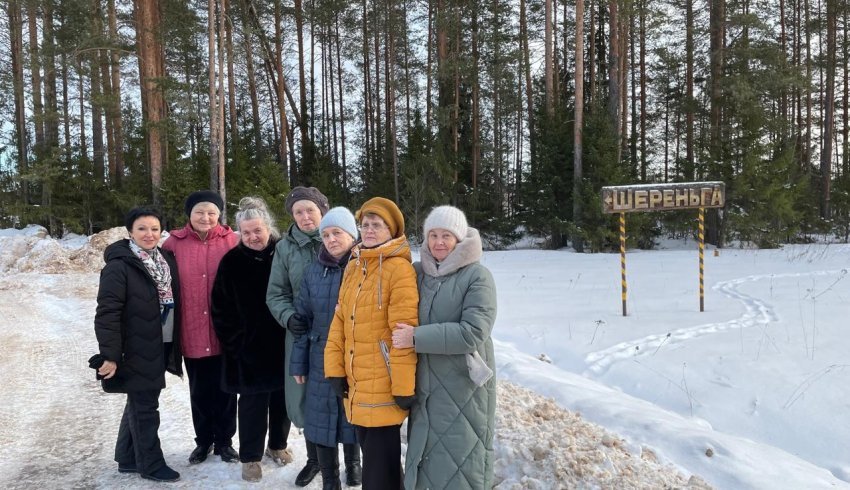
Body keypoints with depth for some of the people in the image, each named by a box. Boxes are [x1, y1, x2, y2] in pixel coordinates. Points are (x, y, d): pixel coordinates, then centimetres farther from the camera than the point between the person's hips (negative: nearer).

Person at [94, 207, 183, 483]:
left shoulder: (166, 260, 7)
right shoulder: (119, 266, -16)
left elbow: (174, 303, 15)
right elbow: (107, 313, -19)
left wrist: (175, 346, 12)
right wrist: (110, 355, -21)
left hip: (161, 348, 7)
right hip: (136, 351, -7)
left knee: (139, 405, 18)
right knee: (145, 409, 3)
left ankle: (128, 459, 32)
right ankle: (151, 465, 18)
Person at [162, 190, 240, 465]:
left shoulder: (232, 241, -3)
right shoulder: (174, 243, -3)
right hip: (192, 332, 1)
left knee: (225, 389, 11)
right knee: (199, 391, 15)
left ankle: (224, 441, 28)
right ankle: (203, 441, 32)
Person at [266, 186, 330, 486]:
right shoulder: (285, 247, 6)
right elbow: (276, 294, 9)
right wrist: (288, 317, -9)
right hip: (303, 335, 3)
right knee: (306, 400, 9)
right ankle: (314, 457, 31)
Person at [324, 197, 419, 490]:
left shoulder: (399, 269, -14)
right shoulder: (353, 267, 10)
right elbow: (340, 321, 12)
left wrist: (404, 386, -18)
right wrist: (335, 367, 5)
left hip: (383, 388, -7)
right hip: (356, 385, 7)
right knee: (370, 453, 20)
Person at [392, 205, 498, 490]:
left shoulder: (477, 276, -10)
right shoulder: (418, 272, 5)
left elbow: (473, 332, -21)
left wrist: (417, 338, -20)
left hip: (464, 387, -5)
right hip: (425, 385, 5)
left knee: (461, 465, 4)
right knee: (425, 459, 15)